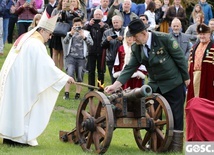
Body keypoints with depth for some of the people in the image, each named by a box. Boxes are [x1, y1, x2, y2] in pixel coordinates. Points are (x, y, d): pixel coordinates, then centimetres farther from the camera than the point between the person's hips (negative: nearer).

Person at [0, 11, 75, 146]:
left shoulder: (25, 39, 14)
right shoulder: (36, 44, -16)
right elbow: (47, 65, -23)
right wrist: (65, 77, -21)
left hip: (11, 79, 9)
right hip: (21, 81, -9)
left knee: (13, 106, 12)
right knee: (22, 106, -3)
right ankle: (21, 137, -2)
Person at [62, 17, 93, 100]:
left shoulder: (86, 33, 10)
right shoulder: (70, 33, 11)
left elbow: (91, 43, -2)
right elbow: (65, 41, -6)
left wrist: (84, 37, -16)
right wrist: (71, 34, -20)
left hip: (81, 58, 1)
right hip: (71, 56, -1)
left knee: (80, 77, 2)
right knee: (69, 75, -12)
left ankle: (78, 94, 11)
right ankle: (66, 93, -10)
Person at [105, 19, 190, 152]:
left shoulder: (164, 39, -21)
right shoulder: (136, 48, -5)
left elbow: (180, 58, -14)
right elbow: (130, 68, -6)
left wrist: (186, 77, -8)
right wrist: (115, 85, -16)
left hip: (174, 83, -6)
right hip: (154, 84, 6)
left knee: (176, 115, -1)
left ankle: (176, 145, 7)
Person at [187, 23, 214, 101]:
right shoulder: (194, 47, 17)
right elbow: (190, 62, 18)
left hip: (207, 76, -6)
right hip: (194, 75, 6)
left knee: (206, 96, -2)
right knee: (194, 96, 9)